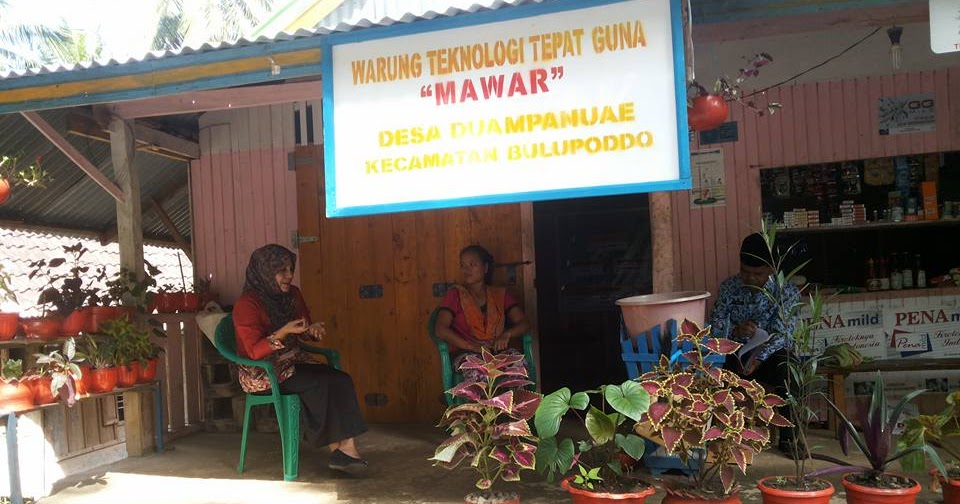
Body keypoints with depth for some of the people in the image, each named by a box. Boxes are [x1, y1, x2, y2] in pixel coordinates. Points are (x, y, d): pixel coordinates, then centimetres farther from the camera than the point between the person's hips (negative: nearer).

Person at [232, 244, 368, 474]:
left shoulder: (292, 294, 7)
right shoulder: (247, 304, -14)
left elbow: (302, 332, 19)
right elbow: (254, 351, -18)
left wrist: (312, 330, -5)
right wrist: (284, 331, -29)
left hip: (293, 362, 7)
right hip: (262, 374, -6)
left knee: (341, 380, -20)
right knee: (319, 383, -28)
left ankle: (347, 445, -25)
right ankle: (336, 449, -16)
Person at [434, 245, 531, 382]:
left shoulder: (501, 294, 19)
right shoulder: (455, 294, 11)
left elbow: (524, 323, 9)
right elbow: (440, 329, -3)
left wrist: (507, 334, -13)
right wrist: (471, 346, -16)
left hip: (498, 351, 3)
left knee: (518, 361, -32)